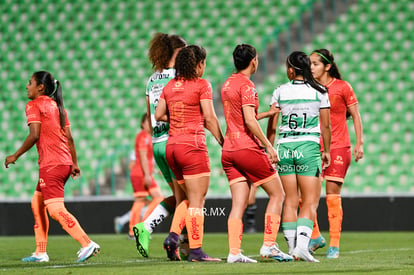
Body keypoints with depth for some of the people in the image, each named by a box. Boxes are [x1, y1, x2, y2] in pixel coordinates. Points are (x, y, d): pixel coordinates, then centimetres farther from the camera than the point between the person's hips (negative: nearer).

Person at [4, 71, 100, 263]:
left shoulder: (33, 105, -4)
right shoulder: (57, 106, 19)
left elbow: (34, 135, -15)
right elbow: (69, 137, 15)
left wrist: (15, 156, -7)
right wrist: (74, 163, 18)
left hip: (51, 165, -9)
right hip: (65, 162, 9)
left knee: (56, 209, -13)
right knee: (37, 203, 19)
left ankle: (87, 244, -24)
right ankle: (40, 253, 19)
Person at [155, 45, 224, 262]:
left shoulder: (170, 86, 11)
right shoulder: (201, 85, -7)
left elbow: (158, 115, 11)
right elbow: (209, 118, -11)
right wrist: (223, 142, -4)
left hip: (171, 145, 7)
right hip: (193, 145, -7)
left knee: (190, 198, 18)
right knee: (197, 201, -2)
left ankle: (173, 236, 1)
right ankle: (195, 250, -4)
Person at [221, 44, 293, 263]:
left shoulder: (227, 85, 15)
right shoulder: (246, 85, -11)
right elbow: (249, 121, -19)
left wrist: (268, 113, 30)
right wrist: (269, 146, -17)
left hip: (228, 150, 8)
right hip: (248, 149, -8)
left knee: (238, 204, 3)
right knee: (277, 194, 4)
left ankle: (234, 252, -7)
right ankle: (269, 245, -2)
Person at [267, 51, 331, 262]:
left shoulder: (280, 92, 3)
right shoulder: (319, 92, 0)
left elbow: (272, 126, 5)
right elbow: (326, 126, 3)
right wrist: (326, 151, 15)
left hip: (284, 147, 2)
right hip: (309, 147, -2)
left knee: (290, 201, 8)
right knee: (310, 201, 0)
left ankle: (292, 248, 7)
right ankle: (302, 244, -17)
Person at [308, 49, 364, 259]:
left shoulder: (342, 87, -3)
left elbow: (355, 116, 2)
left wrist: (359, 143, -4)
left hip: (338, 147, -4)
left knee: (333, 196, -7)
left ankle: (334, 245, -1)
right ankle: (315, 237, 13)